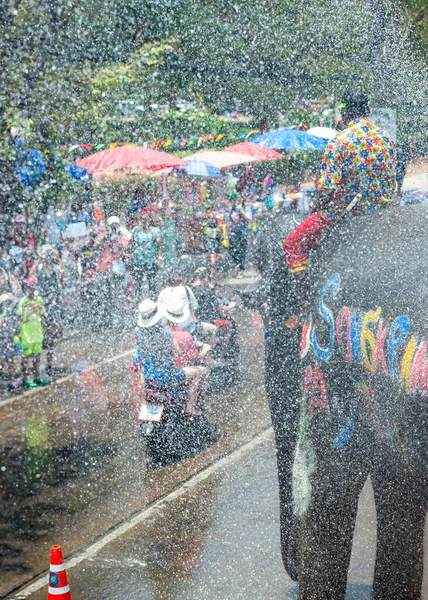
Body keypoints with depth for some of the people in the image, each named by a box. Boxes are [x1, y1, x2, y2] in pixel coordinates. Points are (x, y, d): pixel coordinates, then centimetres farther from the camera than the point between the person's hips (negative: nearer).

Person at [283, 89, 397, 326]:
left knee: (293, 245, 5)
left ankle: (305, 308, -1)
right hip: (381, 210, 7)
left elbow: (327, 191, -19)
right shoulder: (385, 138, 4)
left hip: (345, 213, -7)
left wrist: (317, 211, -1)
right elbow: (391, 183, 10)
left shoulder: (339, 142, -16)